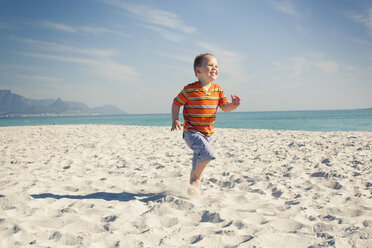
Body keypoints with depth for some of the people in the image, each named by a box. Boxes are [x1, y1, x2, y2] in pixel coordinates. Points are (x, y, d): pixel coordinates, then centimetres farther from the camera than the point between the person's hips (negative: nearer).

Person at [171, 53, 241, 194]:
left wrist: (234, 104, -16)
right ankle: (196, 179, -2)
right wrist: (175, 121, -12)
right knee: (208, 153, -25)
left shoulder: (218, 90, 3)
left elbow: (225, 107, 6)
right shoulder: (189, 90, -11)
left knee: (198, 162, 17)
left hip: (207, 134, 6)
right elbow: (176, 103, -1)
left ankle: (193, 184, 37)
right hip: (191, 132, -6)